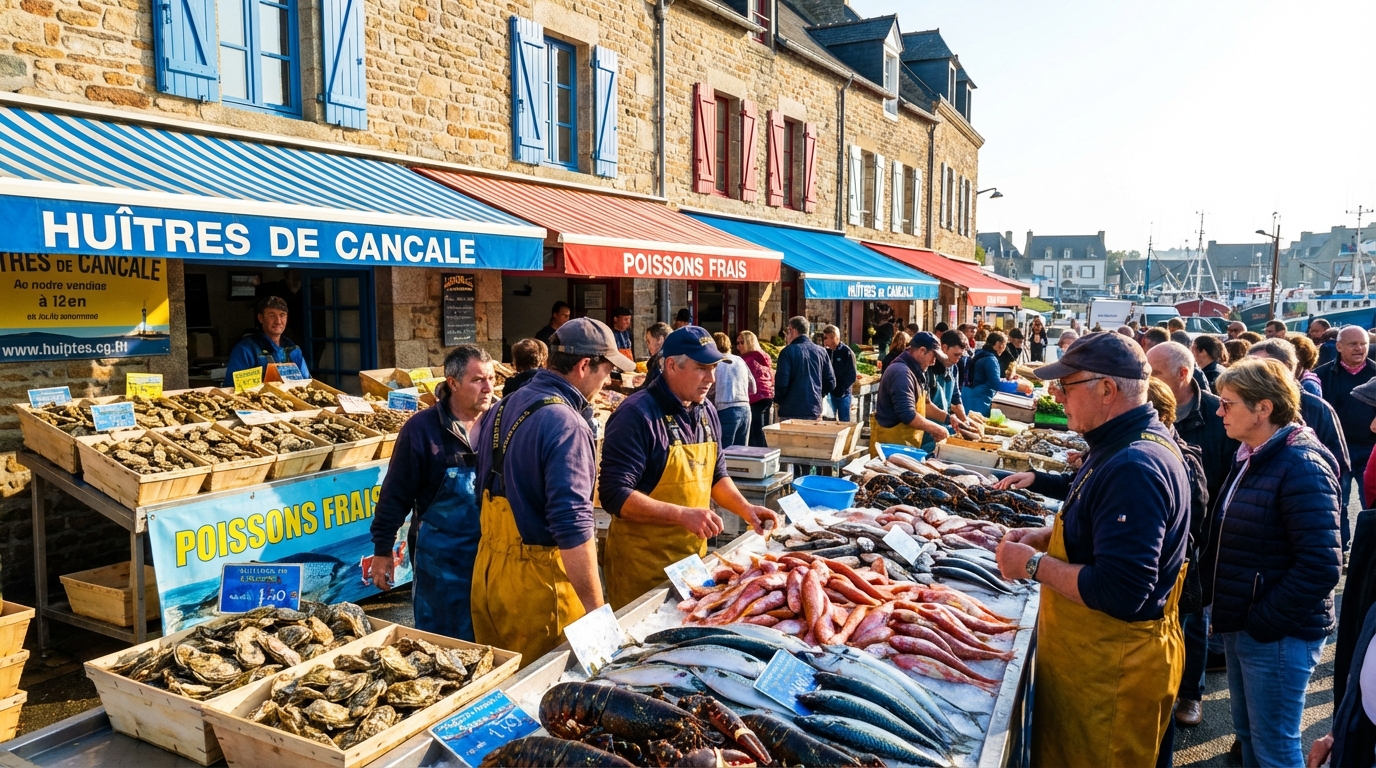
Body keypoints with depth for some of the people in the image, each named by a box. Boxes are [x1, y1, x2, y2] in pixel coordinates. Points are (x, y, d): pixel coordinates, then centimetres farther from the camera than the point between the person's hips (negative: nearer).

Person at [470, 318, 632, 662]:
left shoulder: (502, 408, 7)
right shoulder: (565, 424, -21)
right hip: (537, 580, -8)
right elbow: (573, 525, -27)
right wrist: (596, 609, -24)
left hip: (487, 570, 8)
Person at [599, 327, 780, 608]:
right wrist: (682, 515, -29)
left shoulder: (706, 412, 5)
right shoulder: (637, 415, -19)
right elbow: (615, 494, -23)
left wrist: (745, 508, 1)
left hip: (694, 554, 7)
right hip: (643, 564, -7)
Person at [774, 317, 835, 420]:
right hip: (815, 411, 5)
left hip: (791, 412, -4)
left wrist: (777, 400, 4)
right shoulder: (821, 352, 6)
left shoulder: (788, 351, -8)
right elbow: (831, 383, 8)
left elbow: (782, 382, -14)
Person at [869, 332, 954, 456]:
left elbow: (923, 404, 22)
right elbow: (907, 415, -29)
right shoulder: (901, 372, -23)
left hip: (905, 444, 10)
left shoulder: (914, 371, 12)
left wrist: (948, 417, 8)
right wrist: (936, 429, -17)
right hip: (891, 445, -10)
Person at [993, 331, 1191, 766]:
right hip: (1099, 655, 10)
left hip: (1112, 672, -10)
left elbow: (1122, 592, -33)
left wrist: (1035, 564, -22)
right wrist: (1044, 537, 4)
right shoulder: (1125, 445, 6)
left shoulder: (1134, 467, -28)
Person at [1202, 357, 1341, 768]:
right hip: (1239, 625, 8)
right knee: (1247, 734, 21)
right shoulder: (1252, 458, 8)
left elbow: (1321, 565, -25)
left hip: (1277, 635, -8)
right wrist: (1220, 607, 10)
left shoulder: (1301, 466, -20)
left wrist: (1262, 622, -19)